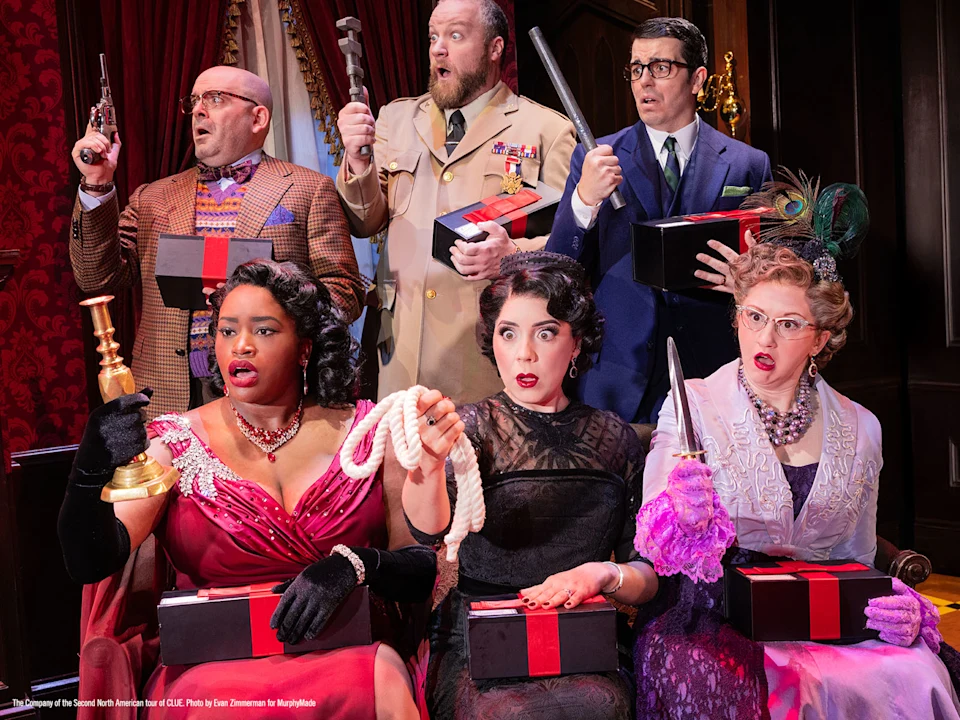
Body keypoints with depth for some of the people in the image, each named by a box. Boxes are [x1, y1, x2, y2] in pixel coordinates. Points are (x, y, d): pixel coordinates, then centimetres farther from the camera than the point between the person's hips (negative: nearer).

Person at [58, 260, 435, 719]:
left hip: (348, 654, 1)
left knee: (384, 678, -33)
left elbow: (425, 568, 3)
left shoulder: (365, 431, 6)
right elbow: (90, 562, -7)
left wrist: (351, 565, -16)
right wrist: (92, 471, -26)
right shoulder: (176, 443, 5)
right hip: (213, 667, 0)